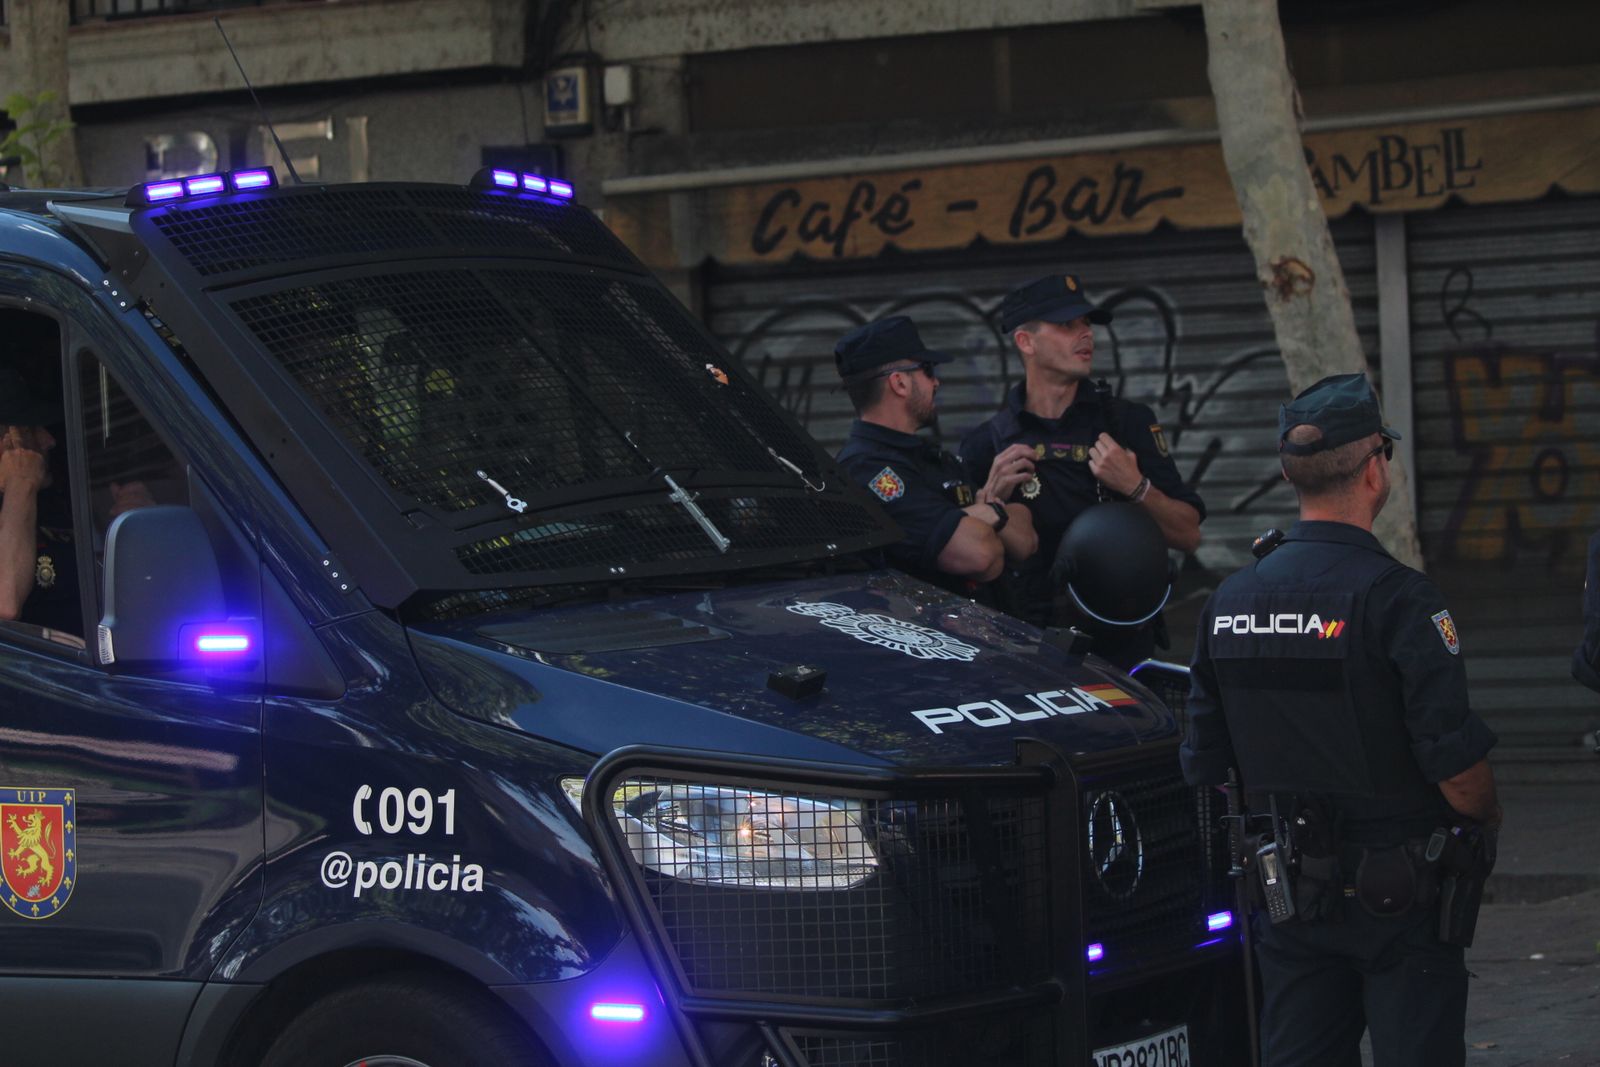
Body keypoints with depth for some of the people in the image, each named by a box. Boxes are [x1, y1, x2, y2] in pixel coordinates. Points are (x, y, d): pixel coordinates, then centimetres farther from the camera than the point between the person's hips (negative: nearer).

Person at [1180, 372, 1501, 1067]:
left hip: (1288, 893, 6)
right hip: (1401, 898, -5)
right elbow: (1457, 767, -19)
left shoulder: (1229, 600, 2)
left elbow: (1202, 766, 8)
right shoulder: (1393, 598, -17)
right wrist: (1485, 816, 2)